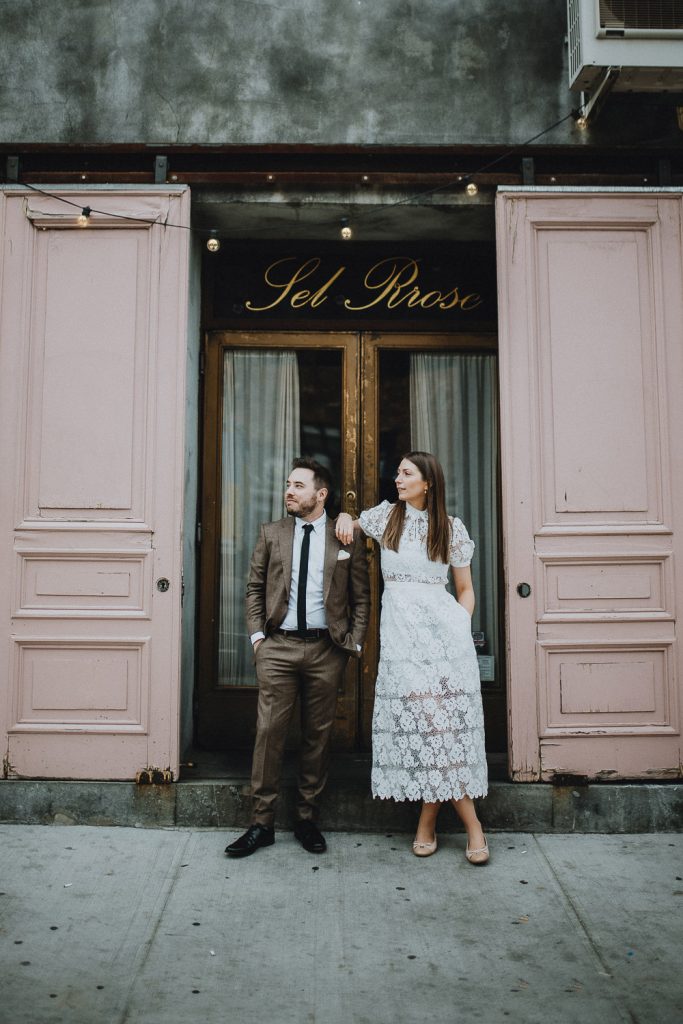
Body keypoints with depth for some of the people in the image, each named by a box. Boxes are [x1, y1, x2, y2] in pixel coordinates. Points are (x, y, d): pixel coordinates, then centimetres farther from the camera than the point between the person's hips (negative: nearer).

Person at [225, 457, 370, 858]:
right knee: (269, 732, 0)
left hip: (327, 649, 0)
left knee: (319, 735, 8)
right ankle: (263, 823, 12)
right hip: (278, 647, 1)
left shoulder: (347, 538, 3)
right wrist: (257, 635, 2)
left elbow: (361, 596, 6)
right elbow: (255, 588, 11)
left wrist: (354, 643, -1)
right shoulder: (271, 534, 8)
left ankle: (308, 820, 23)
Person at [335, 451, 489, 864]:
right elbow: (350, 522, 31)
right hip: (399, 631, 1)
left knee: (444, 719, -6)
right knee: (417, 718, -4)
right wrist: (345, 516, 8)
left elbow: (466, 589, 12)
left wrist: (463, 628, -2)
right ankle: (471, 823, 5)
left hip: (442, 628, -1)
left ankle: (428, 819, 8)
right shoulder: (387, 516, 11)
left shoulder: (452, 528, 7)